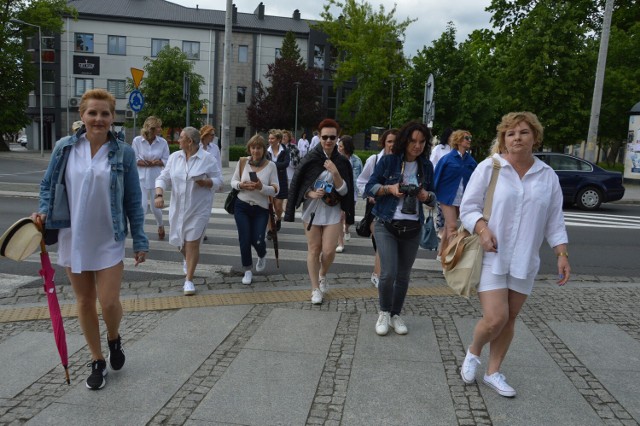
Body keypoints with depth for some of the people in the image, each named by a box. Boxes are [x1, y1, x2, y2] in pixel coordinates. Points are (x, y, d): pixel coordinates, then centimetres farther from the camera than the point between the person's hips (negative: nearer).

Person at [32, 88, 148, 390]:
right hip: (73, 239, 2)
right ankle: (97, 361, 31)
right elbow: (48, 185, 9)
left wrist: (140, 241, -3)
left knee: (109, 303, -4)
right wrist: (44, 212, -10)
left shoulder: (124, 153, -6)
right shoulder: (64, 147, -2)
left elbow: (133, 201, -2)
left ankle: (114, 339, 31)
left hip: (109, 242, -2)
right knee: (85, 301, 12)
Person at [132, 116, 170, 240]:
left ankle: (160, 226, 42)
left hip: (156, 178, 1)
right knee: (142, 207, -9)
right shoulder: (137, 140, -7)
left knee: (155, 207, 12)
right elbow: (133, 159, -6)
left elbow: (166, 160, -2)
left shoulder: (163, 142, -3)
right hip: (141, 178, -1)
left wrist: (152, 162, -16)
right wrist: (154, 162, -13)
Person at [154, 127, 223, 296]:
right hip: (178, 208, 4)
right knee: (179, 240, 16)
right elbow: (163, 178, 2)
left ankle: (189, 280, 8)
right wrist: (159, 194, -15)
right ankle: (186, 258, 51)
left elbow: (218, 180, -4)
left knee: (192, 243, -4)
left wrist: (206, 182, -24)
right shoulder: (174, 157, 3)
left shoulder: (208, 159, -8)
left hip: (198, 209, -4)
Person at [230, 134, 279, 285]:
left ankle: (262, 256, 35)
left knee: (257, 240, -3)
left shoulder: (271, 165, -6)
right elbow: (233, 182, 6)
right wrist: (241, 185, -16)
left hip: (261, 209, -1)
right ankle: (247, 271, 20)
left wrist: (261, 187, -25)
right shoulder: (242, 162, -2)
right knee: (244, 239, 1)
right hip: (242, 206, 1)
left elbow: (275, 190, -7)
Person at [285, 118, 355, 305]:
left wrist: (335, 173, -21)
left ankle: (322, 275, 30)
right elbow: (297, 185, -3)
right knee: (314, 249, 5)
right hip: (312, 211, -1)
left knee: (329, 251, -3)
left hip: (332, 212, 1)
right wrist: (311, 194, -20)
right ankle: (315, 289, 18)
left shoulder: (342, 162, -2)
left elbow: (344, 191, -6)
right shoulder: (310, 158, -6)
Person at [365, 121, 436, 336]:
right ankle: (384, 313, 16)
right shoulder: (387, 161, -4)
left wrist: (427, 196, -10)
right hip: (387, 225, -3)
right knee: (388, 273, -11)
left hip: (413, 228, 3)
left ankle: (396, 315, 28)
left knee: (403, 276, 8)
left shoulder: (426, 166, 6)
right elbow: (369, 187, -1)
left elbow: (433, 197, 13)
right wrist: (389, 188, -18)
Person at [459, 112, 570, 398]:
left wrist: (562, 255, 1)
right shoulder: (489, 168, -5)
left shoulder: (547, 176, 6)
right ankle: (473, 353, 20)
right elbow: (468, 207, -4)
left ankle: (493, 372, 28)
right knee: (495, 318, -12)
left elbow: (554, 220, 10)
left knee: (509, 319, 10)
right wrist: (483, 230, -22)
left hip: (525, 260, 4)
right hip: (491, 257, -4)